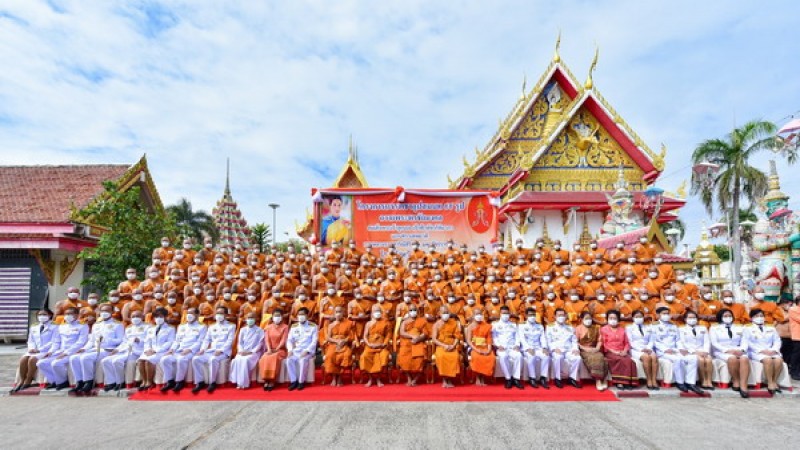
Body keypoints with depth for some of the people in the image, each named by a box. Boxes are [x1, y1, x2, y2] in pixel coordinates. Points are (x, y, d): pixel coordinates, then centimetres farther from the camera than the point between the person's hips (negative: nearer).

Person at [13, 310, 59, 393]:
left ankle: (28, 382, -19)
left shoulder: (54, 327, 4)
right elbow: (31, 341, 21)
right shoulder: (33, 328, 25)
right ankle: (21, 381, -16)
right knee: (23, 358, -27)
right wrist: (31, 348, -4)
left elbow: (55, 342, -6)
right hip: (34, 351, 5)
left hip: (45, 352, -5)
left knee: (32, 359, -33)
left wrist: (39, 350, -15)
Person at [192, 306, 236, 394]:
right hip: (211, 350, 5)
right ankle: (200, 382, -11)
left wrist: (220, 350, -19)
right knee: (196, 359, -19)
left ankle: (212, 382, -21)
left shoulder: (231, 326, 7)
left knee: (213, 359, -36)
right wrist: (202, 349, -2)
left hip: (224, 352, -5)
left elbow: (230, 341, -5)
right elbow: (206, 340, 18)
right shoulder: (211, 327, 23)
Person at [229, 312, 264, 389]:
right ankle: (238, 382, -23)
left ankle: (244, 383, -26)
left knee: (245, 360, -33)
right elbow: (239, 342, 12)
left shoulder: (260, 330, 3)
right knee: (237, 360, -29)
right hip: (243, 352, 3)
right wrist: (241, 351, -8)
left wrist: (251, 352, -14)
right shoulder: (243, 330, 14)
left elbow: (260, 344, -3)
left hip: (254, 352, -3)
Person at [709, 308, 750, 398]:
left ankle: (743, 386, -39)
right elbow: (714, 343, -1)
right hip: (721, 352, -3)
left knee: (745, 359, -33)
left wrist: (741, 350, -13)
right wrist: (728, 350, -16)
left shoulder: (740, 328, 22)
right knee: (732, 358, -37)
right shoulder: (714, 328, 12)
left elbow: (744, 342, 10)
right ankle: (736, 381, -16)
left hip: (738, 351, 3)